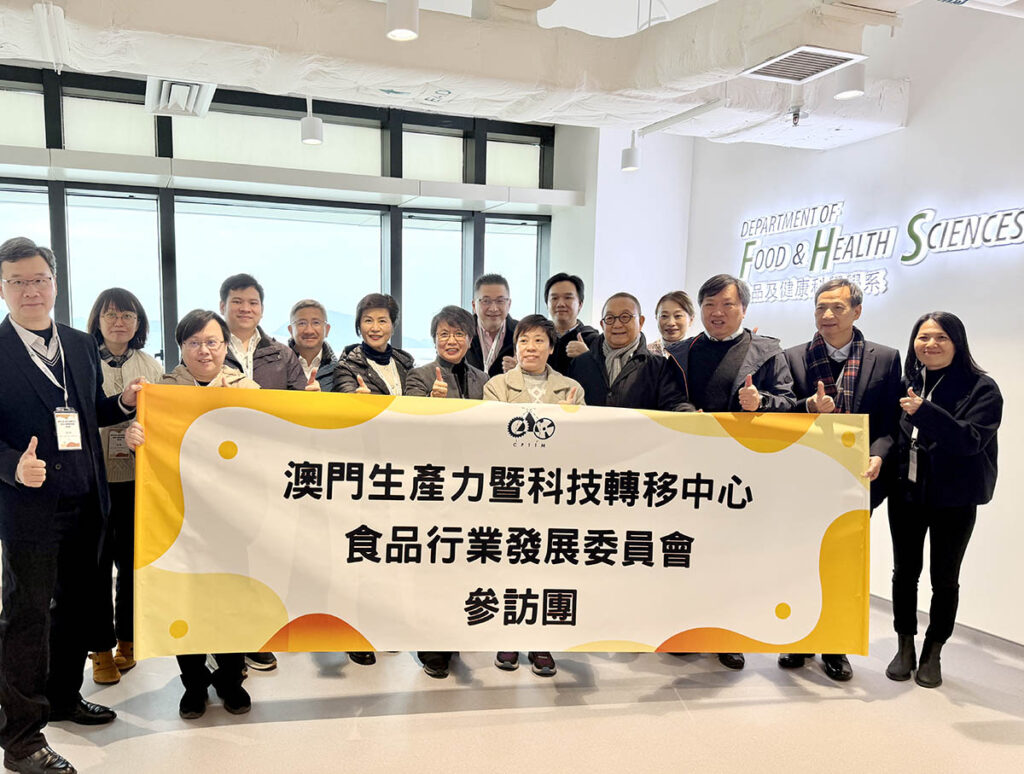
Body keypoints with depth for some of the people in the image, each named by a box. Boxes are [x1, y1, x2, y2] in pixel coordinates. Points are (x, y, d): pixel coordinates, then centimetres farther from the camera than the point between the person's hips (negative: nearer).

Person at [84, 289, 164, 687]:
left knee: (133, 561, 11)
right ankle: (101, 648, 19)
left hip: (138, 478, 3)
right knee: (97, 564, 5)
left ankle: (126, 639, 28)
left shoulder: (152, 367, 8)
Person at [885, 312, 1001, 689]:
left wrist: (924, 412, -32)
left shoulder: (981, 388, -9)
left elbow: (971, 439, -21)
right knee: (904, 571, 12)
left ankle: (932, 654, 25)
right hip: (905, 493, 3)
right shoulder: (905, 385, 3)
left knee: (944, 577, 9)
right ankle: (905, 647, 29)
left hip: (954, 498, -3)